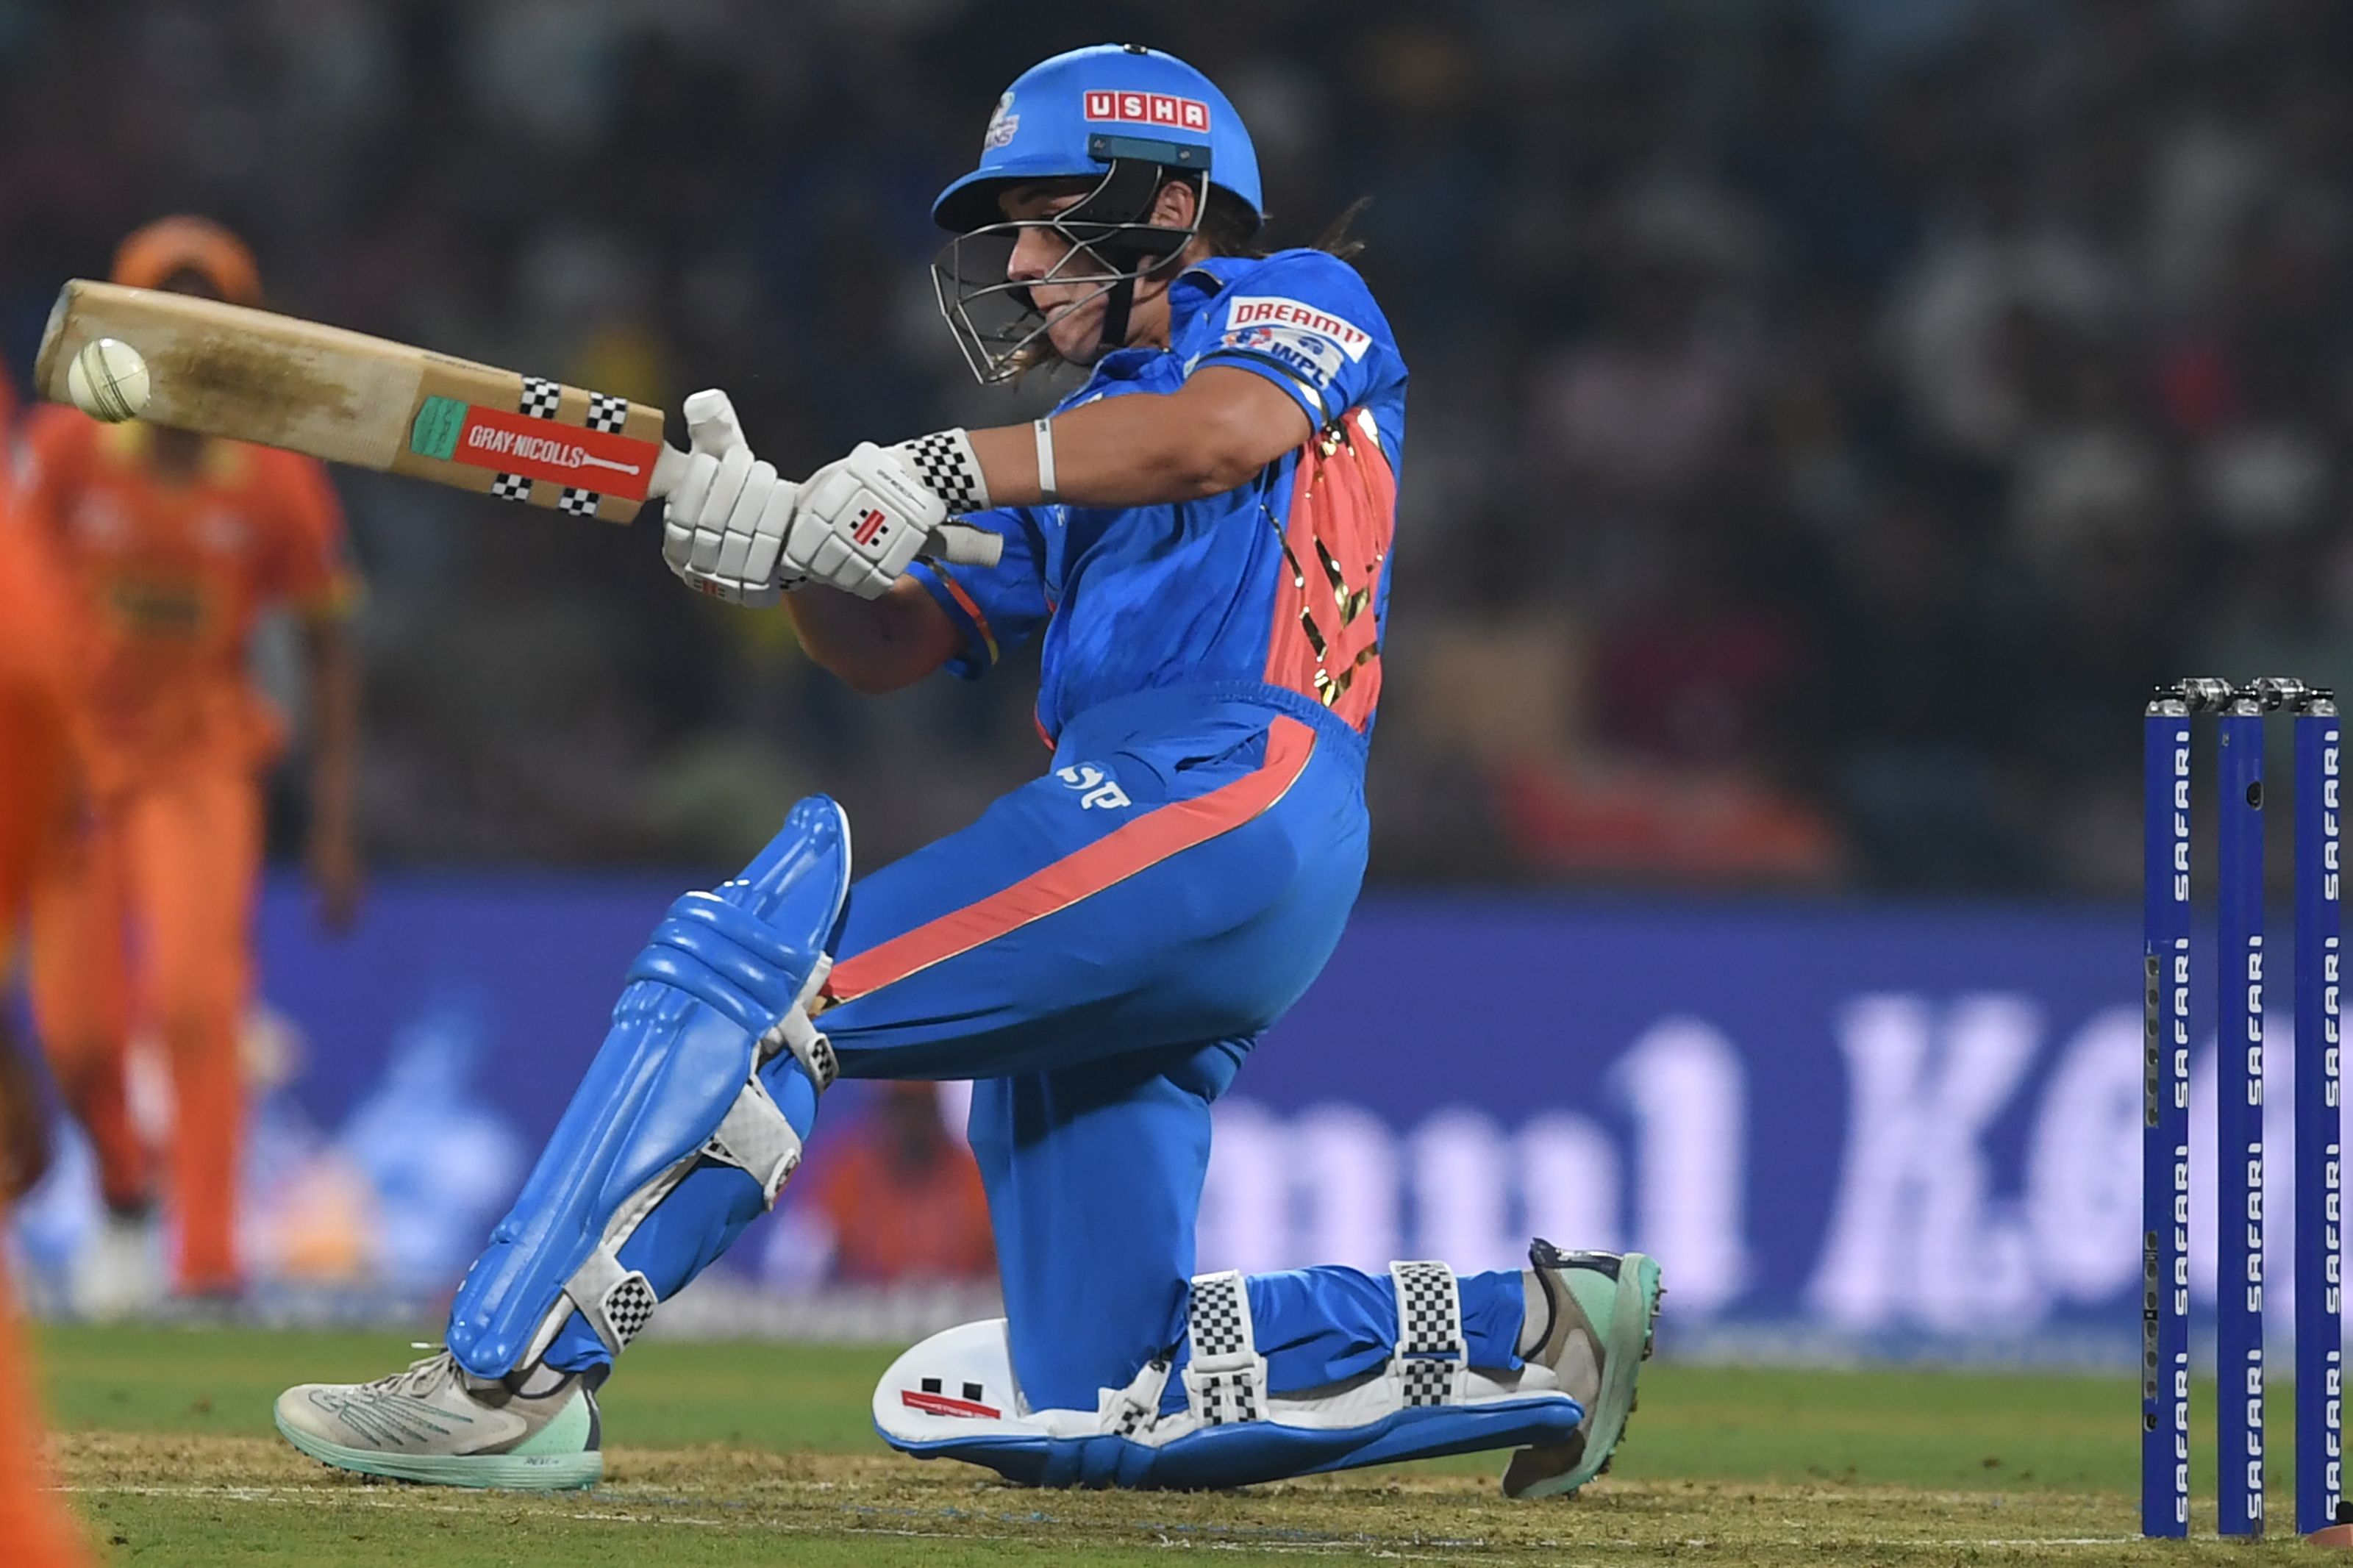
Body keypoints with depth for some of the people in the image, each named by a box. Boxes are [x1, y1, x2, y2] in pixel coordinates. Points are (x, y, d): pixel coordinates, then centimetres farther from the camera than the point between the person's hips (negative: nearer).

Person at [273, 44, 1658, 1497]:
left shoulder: (1299, 301, 13)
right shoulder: (1082, 445, 34)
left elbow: (1229, 428, -13)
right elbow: (889, 645, 19)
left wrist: (947, 467, -20)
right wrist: (783, 534, -1)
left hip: (1227, 792, -9)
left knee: (756, 967, -20)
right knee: (1087, 1405, 5)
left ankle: (508, 1378, -25)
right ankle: (1527, 1329, 14)